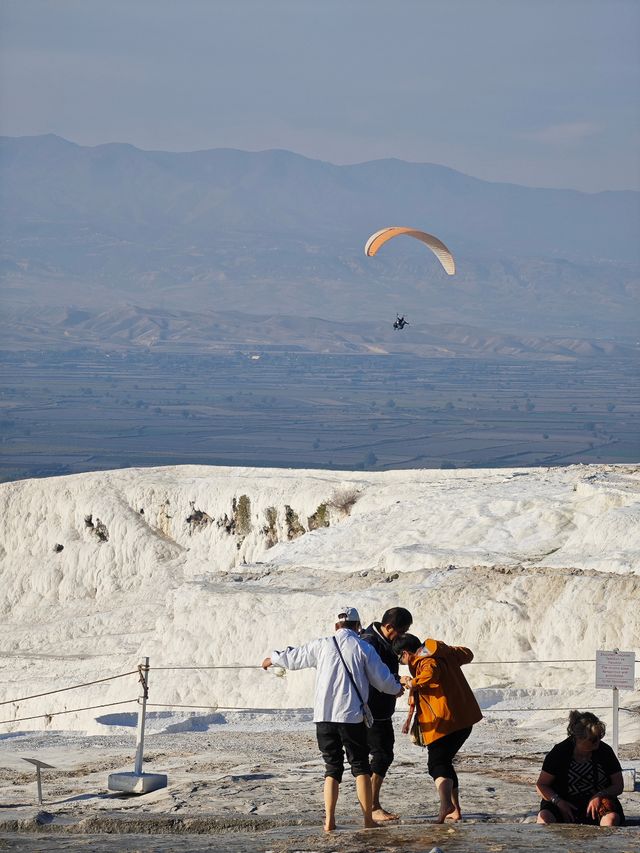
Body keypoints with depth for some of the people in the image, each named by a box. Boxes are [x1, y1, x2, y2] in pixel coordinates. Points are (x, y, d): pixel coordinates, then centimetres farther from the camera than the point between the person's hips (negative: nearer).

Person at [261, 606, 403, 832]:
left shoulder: (322, 645, 5)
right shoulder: (364, 649, -1)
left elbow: (292, 657, 19)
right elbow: (383, 679, 4)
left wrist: (272, 658, 39)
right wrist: (396, 689, 26)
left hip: (324, 716, 2)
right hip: (352, 716, -2)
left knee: (332, 767, 10)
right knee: (360, 766, 6)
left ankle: (329, 820, -1)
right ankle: (368, 820, 1)